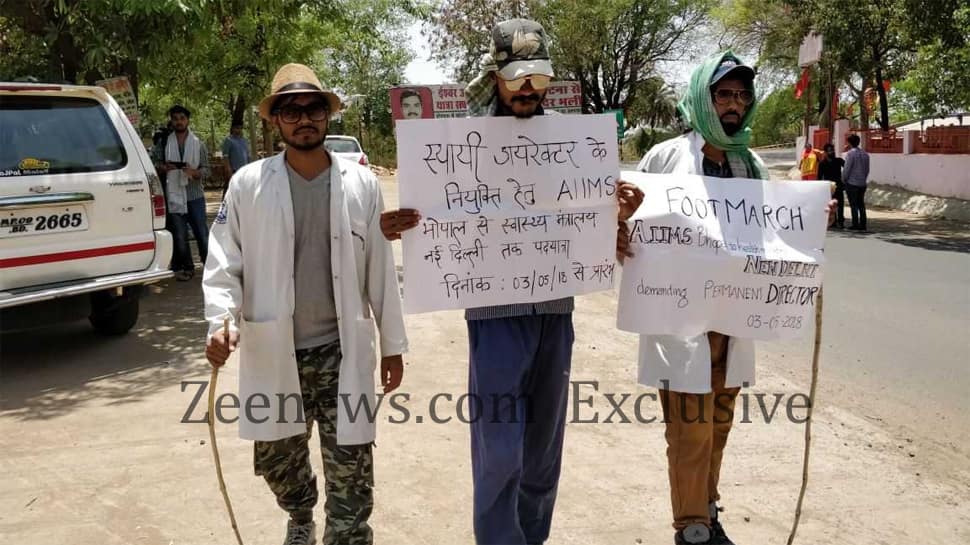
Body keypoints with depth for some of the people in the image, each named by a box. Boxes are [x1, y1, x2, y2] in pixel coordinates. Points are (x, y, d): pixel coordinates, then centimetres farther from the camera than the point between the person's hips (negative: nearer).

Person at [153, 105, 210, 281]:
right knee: (179, 236, 7)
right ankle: (186, 267, 20)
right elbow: (156, 162, 9)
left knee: (202, 233, 1)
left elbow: (206, 169, 3)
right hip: (174, 195, 1)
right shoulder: (165, 142, 5)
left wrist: (194, 172, -18)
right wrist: (164, 167, -14)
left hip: (195, 195, -1)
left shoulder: (198, 143, 5)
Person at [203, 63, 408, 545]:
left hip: (342, 352, -1)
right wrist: (221, 320, -18)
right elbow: (224, 263, 0)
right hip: (273, 353, 1)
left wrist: (392, 342, 5)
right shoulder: (248, 183, 0)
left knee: (351, 478, 0)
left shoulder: (361, 184, 1)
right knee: (278, 462, 18)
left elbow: (380, 269, 4)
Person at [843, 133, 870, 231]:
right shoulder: (865, 153, 9)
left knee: (853, 205, -3)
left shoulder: (850, 153, -12)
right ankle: (862, 225, 10)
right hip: (862, 183, 6)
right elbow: (867, 169, 12)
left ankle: (855, 225, -3)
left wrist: (844, 179, 0)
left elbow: (847, 169, -13)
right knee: (861, 204, 10)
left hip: (852, 183, -6)